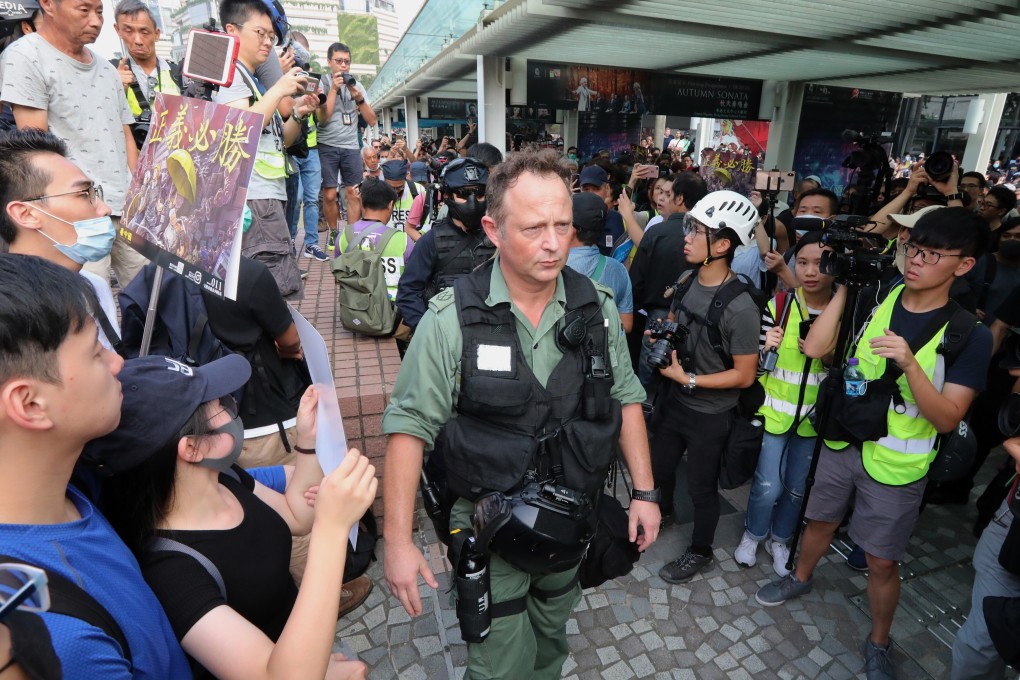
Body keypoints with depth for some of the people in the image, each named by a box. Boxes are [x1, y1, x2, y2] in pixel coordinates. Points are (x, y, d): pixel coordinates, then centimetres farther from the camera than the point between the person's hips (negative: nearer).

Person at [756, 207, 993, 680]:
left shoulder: (969, 335, -13)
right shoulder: (876, 297, -5)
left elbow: (947, 418, -17)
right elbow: (814, 348, -12)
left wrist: (909, 363, -32)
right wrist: (845, 286, -14)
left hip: (897, 464, -3)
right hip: (842, 441, 3)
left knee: (882, 562, 11)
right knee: (820, 520, 23)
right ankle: (801, 578, 51)